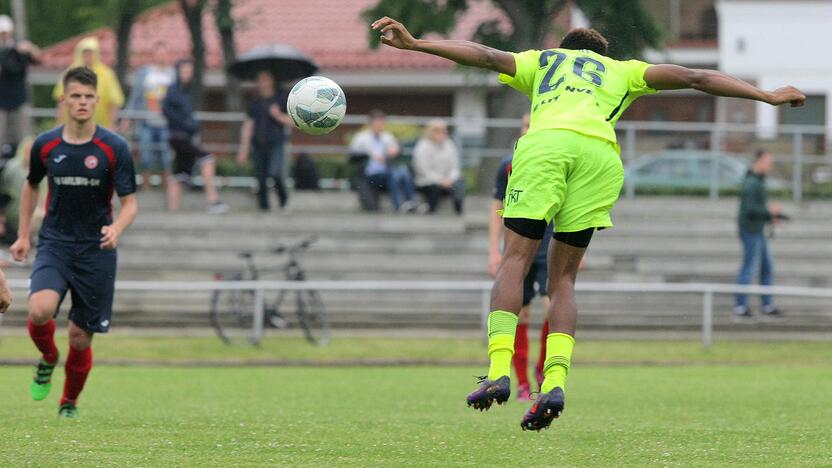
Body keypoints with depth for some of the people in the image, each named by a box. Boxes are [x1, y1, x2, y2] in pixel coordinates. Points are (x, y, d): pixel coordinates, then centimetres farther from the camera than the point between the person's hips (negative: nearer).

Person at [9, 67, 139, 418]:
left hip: (96, 251, -1)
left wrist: (116, 229, -25)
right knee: (40, 310, -27)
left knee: (80, 337, 2)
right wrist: (23, 236, 17)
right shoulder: (45, 145, 1)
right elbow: (32, 186, 20)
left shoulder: (114, 148, -6)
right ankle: (47, 359, 6)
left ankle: (69, 403, 26)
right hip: (54, 244, 1)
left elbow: (130, 202, -4)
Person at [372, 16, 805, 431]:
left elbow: (485, 56, 22)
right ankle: (555, 382, -9)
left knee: (514, 261, -1)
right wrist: (767, 96, 34)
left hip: (544, 144, -1)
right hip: (600, 153, 1)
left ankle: (499, 372, -20)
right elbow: (695, 78, 31)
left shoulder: (541, 60, 34)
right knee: (563, 277, 9)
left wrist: (414, 44, 18)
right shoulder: (621, 71, 35)